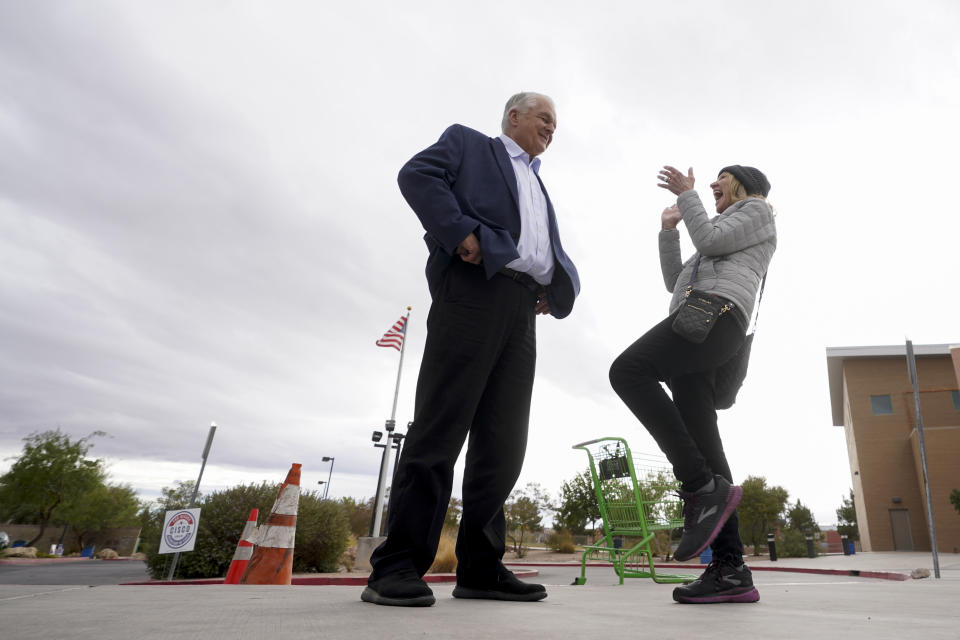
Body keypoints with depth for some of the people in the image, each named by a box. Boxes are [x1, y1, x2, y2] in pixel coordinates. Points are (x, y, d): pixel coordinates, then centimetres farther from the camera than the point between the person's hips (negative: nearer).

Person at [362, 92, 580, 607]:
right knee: (440, 427, -13)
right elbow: (417, 175, 1)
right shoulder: (467, 142, 19)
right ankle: (397, 568, -9)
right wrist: (461, 232, -14)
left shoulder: (539, 188, 37)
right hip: (474, 289, -7)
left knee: (503, 441, 0)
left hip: (522, 310, 7)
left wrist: (560, 286, 7)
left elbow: (552, 253, 30)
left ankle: (480, 568, 5)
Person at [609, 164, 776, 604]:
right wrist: (669, 231, 25)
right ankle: (730, 571, -12)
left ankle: (703, 486, -30)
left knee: (627, 370, -30)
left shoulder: (756, 209, 19)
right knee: (699, 443, -6)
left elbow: (710, 240, -1)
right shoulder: (718, 242, 42)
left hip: (715, 312, -9)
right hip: (694, 324, 9)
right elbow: (675, 281, 31)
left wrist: (686, 194, 10)